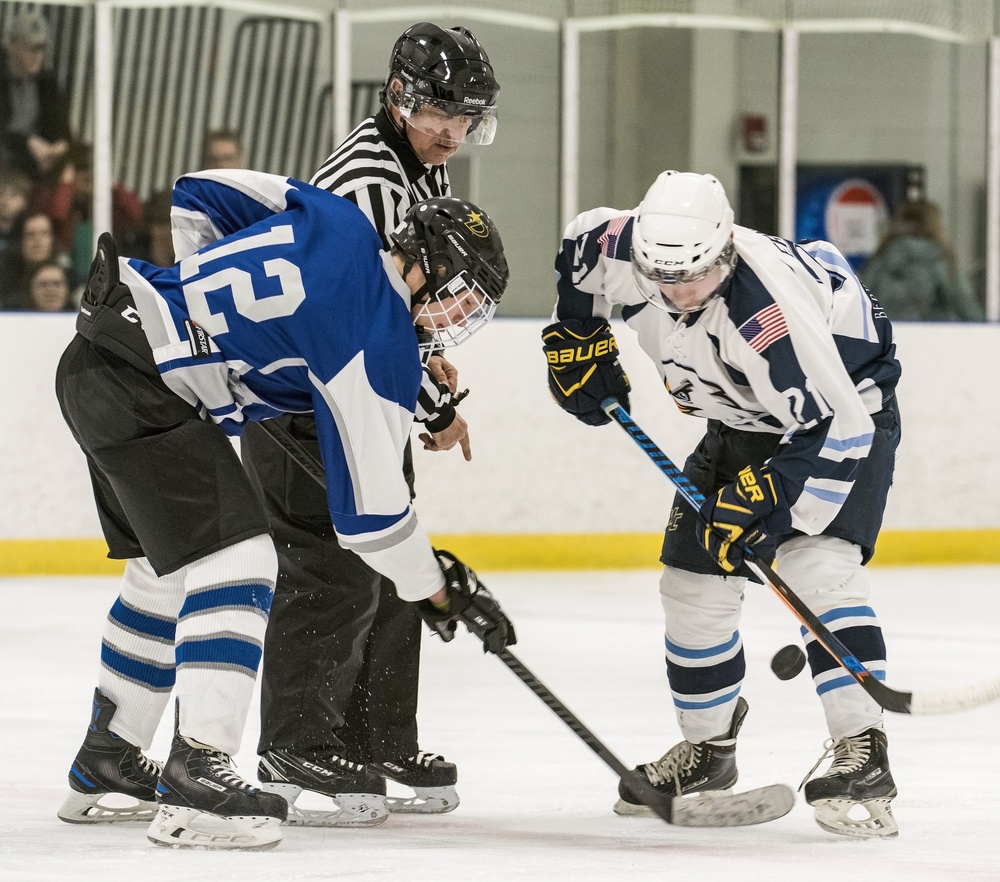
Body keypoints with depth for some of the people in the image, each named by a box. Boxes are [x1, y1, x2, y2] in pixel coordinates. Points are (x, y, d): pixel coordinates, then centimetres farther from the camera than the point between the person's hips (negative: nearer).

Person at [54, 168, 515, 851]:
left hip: (93, 357, 10)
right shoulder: (384, 349, -13)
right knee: (234, 559, -13)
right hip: (142, 390, -10)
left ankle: (105, 768, 30)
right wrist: (440, 589, 4)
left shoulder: (331, 217, 9)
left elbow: (198, 196, 20)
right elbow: (367, 501, -9)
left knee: (165, 573, 20)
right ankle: (197, 777, -23)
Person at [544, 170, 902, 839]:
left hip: (848, 403, -8)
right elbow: (580, 240, 6)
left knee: (817, 566, -27)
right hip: (745, 419, 8)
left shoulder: (767, 309, -40)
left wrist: (764, 499, -39)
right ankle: (708, 749, 22)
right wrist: (577, 339, 7)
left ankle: (863, 756, -29)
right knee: (693, 580, 4)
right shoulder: (624, 251, -21)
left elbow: (836, 429, -38)